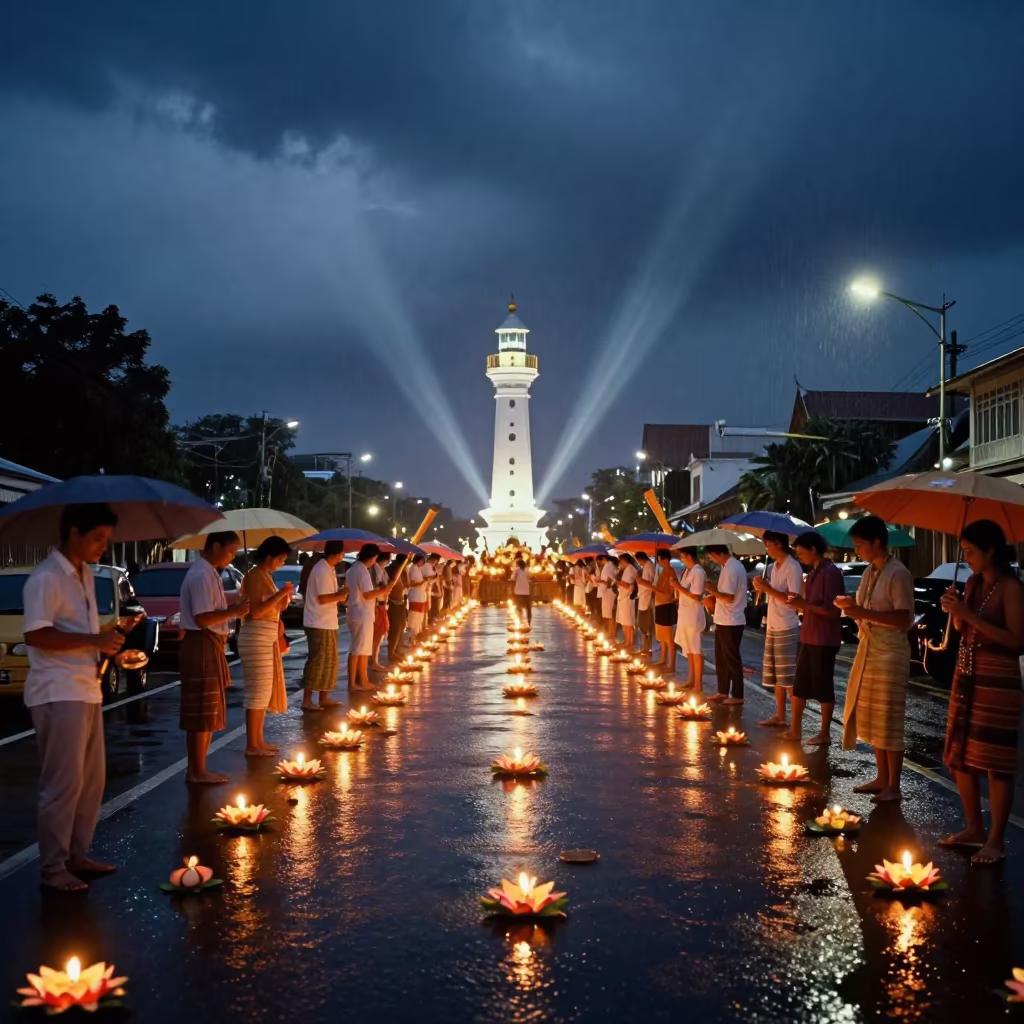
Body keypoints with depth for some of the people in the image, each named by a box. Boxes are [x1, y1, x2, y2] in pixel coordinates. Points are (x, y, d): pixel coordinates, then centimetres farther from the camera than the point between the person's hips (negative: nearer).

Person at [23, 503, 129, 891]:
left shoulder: (85, 575, 15)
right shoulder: (46, 578, -14)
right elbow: (36, 634, -23)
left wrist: (109, 640, 6)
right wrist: (94, 641, -22)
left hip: (88, 692, 9)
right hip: (58, 695, -9)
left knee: (92, 781, 13)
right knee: (63, 784, -4)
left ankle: (77, 855, 24)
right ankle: (52, 869, 6)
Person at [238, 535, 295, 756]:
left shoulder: (265, 575, 15)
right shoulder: (255, 575, -13)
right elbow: (255, 611, -21)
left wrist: (283, 600, 5)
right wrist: (280, 593, -22)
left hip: (267, 637, 10)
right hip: (256, 637, -10)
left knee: (266, 690, 13)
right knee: (257, 690, -8)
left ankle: (258, 740, 21)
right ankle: (251, 746, -4)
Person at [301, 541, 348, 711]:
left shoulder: (328, 569, 13)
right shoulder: (322, 570, -19)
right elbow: (323, 598, -23)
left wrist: (340, 594, 1)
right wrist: (342, 594, -12)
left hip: (326, 623, 10)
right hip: (319, 624, -10)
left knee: (328, 661, 14)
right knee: (317, 662, -5)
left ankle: (323, 697, 22)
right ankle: (307, 700, 0)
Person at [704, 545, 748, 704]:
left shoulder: (731, 568, -20)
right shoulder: (729, 566, 12)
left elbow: (729, 597, -24)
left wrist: (713, 590, -13)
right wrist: (713, 596, 8)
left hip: (730, 622, -10)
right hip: (723, 620, 10)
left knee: (732, 659, -1)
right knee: (721, 657, 16)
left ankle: (737, 695, 6)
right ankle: (723, 691, 24)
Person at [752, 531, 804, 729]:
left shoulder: (793, 568, -15)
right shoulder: (774, 566, 12)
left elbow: (792, 600, -21)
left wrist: (768, 588, -21)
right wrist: (762, 587, -1)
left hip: (787, 629, -9)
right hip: (773, 627, 9)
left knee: (789, 677, -7)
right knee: (775, 676, 12)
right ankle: (780, 716, 18)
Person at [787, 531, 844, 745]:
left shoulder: (830, 573, -15)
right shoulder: (813, 573, 13)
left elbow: (833, 611, -19)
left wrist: (805, 604, -22)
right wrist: (799, 604, 2)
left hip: (824, 641, -9)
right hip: (808, 638, 9)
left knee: (823, 688, 1)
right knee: (799, 685, 12)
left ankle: (824, 734, 11)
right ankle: (795, 730, 20)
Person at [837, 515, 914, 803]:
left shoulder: (898, 574, -15)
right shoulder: (869, 572, 11)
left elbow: (903, 620, -20)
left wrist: (863, 613, -24)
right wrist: (852, 607, 0)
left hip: (890, 654, -9)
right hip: (867, 650, 9)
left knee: (888, 720, -3)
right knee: (871, 719, 13)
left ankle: (893, 786, 5)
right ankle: (882, 778, 24)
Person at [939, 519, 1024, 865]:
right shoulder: (973, 583, 11)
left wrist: (970, 615, -21)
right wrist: (955, 610, -3)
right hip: (966, 676, 8)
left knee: (995, 763, -3)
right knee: (960, 757, 12)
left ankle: (996, 840, 4)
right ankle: (974, 829, 24)